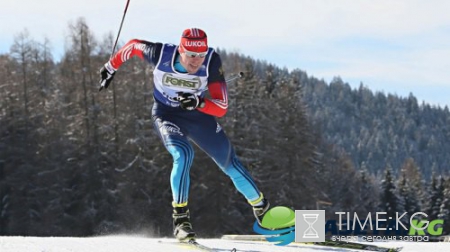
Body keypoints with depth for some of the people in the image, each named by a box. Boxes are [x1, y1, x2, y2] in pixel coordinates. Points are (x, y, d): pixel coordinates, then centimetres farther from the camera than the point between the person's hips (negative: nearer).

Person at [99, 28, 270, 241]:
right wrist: (111, 67, 6)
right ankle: (180, 219, -25)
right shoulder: (161, 54, -29)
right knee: (183, 155, -31)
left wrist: (199, 102, -44)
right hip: (166, 114, -2)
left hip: (198, 114, 2)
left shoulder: (212, 62, -27)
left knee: (230, 163, 7)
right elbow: (133, 45, -7)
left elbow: (221, 108, -25)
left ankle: (262, 208, 30)